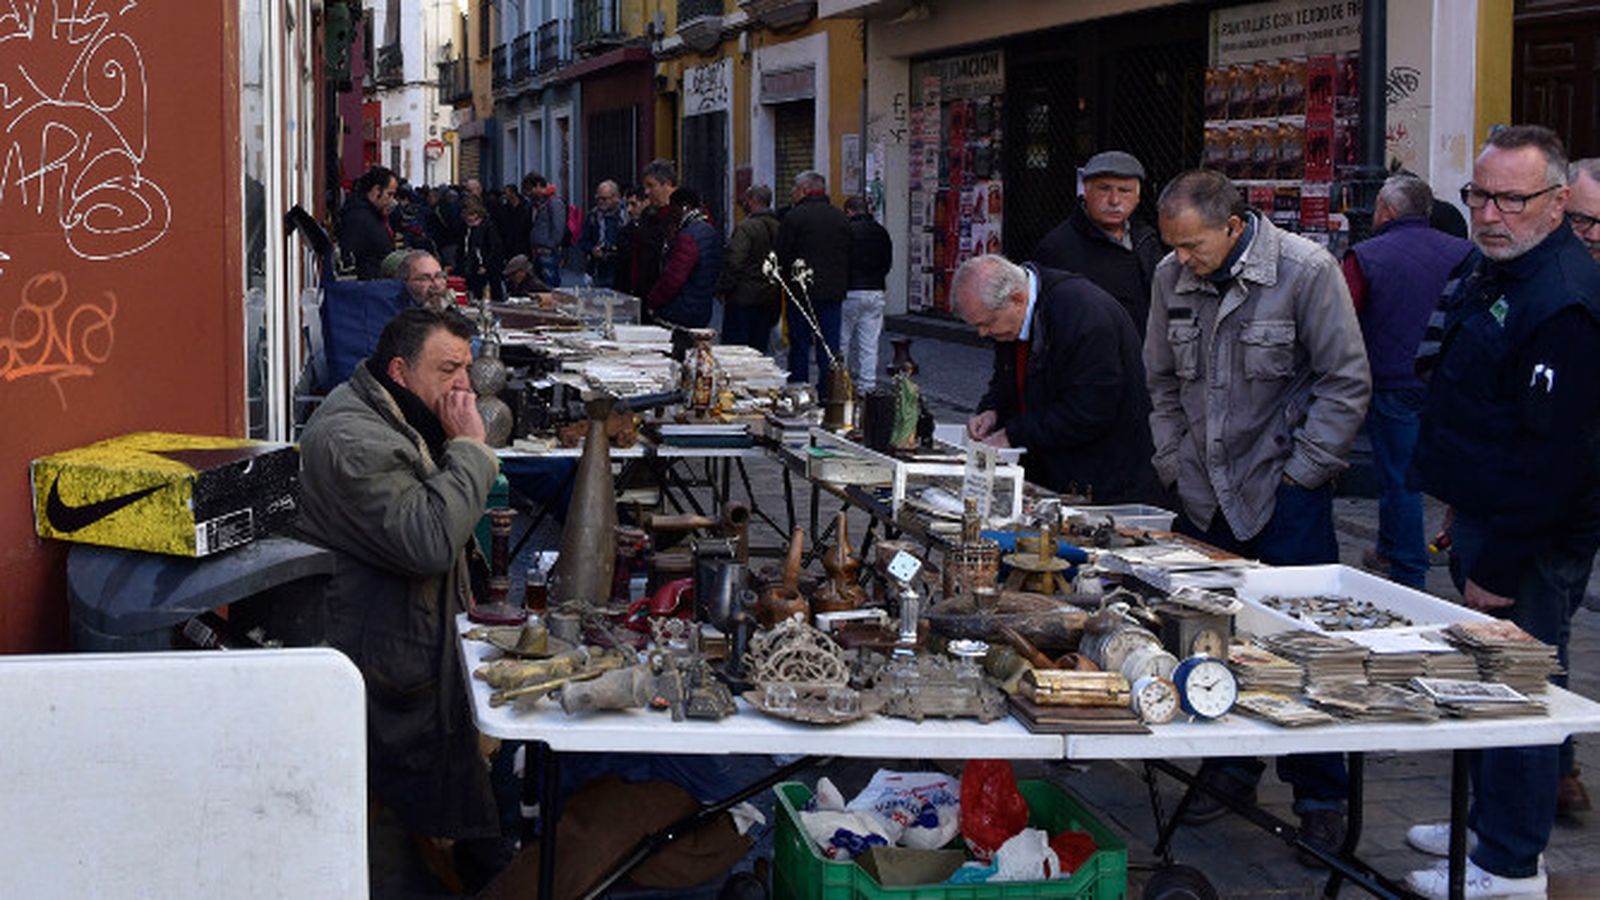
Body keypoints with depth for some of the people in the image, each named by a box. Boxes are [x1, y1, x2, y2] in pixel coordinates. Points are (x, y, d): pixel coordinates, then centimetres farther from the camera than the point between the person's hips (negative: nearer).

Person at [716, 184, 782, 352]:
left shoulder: (746, 227, -14)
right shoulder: (778, 227, 8)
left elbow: (733, 262, -19)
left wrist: (722, 289, -9)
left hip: (743, 297, -7)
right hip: (770, 299, 7)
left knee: (734, 346, -4)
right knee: (759, 347, 12)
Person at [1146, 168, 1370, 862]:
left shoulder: (1306, 272, -12)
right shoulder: (1171, 278, 4)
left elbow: (1345, 383, -7)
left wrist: (1300, 472, -8)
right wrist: (1174, 461, 9)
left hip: (1286, 492, -5)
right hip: (1203, 492, 5)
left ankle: (1320, 797, 6)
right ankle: (1230, 769, 24)